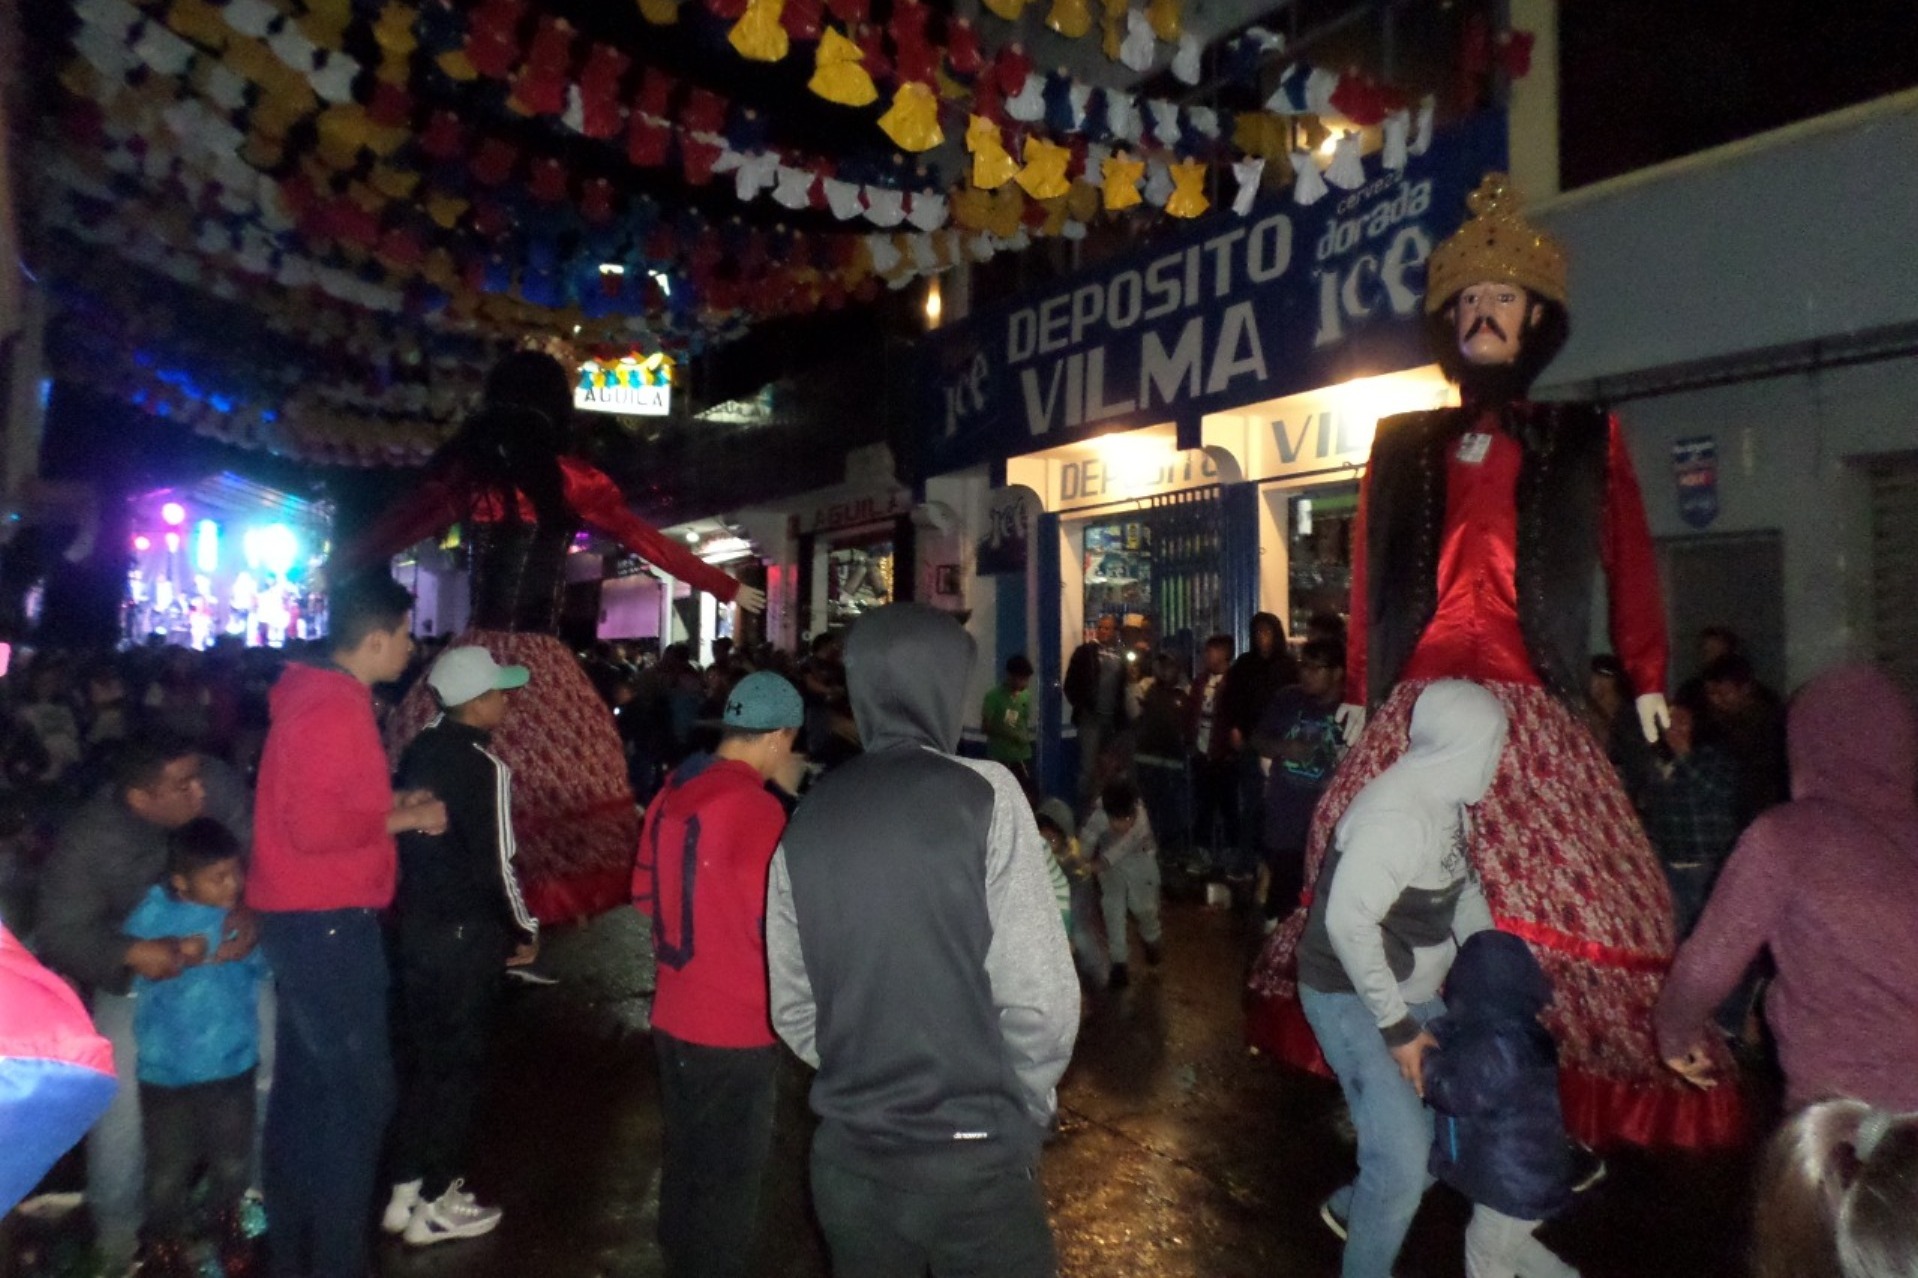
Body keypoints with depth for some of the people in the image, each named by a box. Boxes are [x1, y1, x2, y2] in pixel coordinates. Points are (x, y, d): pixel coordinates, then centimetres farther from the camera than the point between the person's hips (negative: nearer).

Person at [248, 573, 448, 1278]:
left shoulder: (318, 697, 12)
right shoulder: (334, 708, -20)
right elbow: (316, 827, -25)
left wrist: (394, 803, 10)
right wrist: (404, 818, -14)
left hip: (309, 918, 11)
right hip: (326, 921, -11)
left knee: (306, 1084, 18)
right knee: (360, 1090, -4)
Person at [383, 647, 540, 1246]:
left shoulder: (419, 751, 4)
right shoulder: (486, 766, -19)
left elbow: (406, 831, 11)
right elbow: (496, 864, -19)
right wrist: (523, 931, -5)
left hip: (412, 923, 8)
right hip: (464, 934, -7)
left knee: (421, 1055, 19)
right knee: (460, 1063, 7)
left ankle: (404, 1189, 30)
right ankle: (435, 1204, 18)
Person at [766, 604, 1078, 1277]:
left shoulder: (806, 820, 1)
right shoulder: (983, 795, -12)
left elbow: (793, 1008, 4)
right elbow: (1040, 998, -15)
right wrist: (1026, 1107, 1)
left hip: (848, 1154, 5)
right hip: (973, 1156, -4)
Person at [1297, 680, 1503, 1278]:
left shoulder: (1448, 801, 1)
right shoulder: (1395, 815, -28)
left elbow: (1464, 891, 14)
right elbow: (1348, 923, -29)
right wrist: (1397, 1027, -21)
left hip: (1414, 992, 9)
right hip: (1354, 1000, -9)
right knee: (1404, 1162, -9)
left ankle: (1353, 1207, 38)